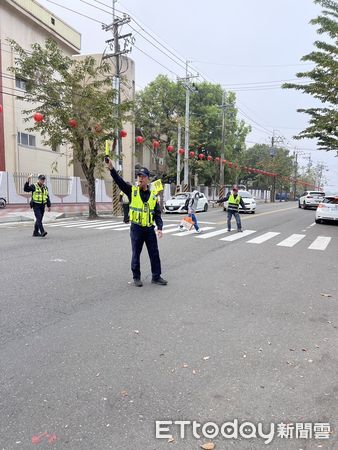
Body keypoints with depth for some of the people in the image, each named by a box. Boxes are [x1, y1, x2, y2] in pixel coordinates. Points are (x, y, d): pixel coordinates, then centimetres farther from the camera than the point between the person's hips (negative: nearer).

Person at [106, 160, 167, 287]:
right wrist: (111, 168, -27)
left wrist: (160, 228, -8)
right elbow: (119, 181, -12)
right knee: (136, 254, 8)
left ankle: (156, 277, 21)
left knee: (154, 254, 8)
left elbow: (157, 214, 4)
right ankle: (136, 277, 23)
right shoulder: (132, 191, 1)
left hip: (150, 229, 2)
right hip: (136, 228, -2)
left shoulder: (153, 196, 6)